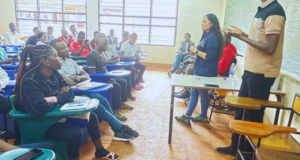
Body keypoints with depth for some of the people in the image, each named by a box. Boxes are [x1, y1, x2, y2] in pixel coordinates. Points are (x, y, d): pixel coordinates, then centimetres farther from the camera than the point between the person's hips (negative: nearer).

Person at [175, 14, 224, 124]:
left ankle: (203, 116, 25)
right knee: (194, 92, 13)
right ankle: (187, 116, 24)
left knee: (203, 93, 6)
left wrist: (196, 51, -16)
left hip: (206, 73, -10)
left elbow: (210, 57, -22)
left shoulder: (212, 37, -17)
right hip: (199, 71, 10)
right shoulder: (206, 36, 12)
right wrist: (196, 50, 8)